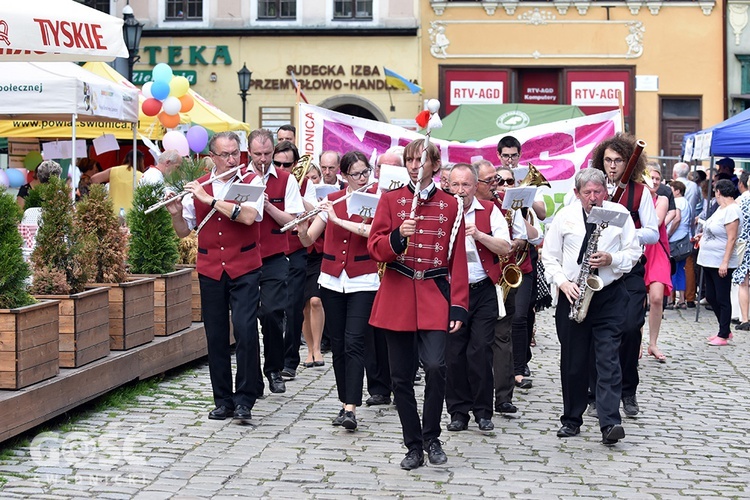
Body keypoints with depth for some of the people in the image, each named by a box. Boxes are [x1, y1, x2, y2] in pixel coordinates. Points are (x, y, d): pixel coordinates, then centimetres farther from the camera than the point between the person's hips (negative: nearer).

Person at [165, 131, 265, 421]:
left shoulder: (251, 183, -1)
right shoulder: (197, 188, 8)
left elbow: (248, 216, -20)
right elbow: (183, 231, 11)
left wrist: (209, 199, -18)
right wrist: (175, 213, -10)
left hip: (244, 270, -3)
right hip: (210, 270, 3)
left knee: (246, 330, -12)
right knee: (216, 336, 6)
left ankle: (244, 399, -3)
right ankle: (223, 400, 15)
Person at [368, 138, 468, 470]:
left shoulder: (451, 206, 5)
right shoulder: (390, 200, 6)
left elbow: (458, 260, 3)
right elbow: (375, 249, 0)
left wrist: (458, 306, -4)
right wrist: (397, 237, -21)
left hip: (434, 297, -1)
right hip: (397, 297, 1)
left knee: (435, 366, -17)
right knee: (401, 377, 3)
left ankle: (431, 436, 4)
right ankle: (413, 446, 16)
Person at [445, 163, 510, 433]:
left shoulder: (489, 211, 4)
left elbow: (505, 248, -3)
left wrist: (478, 233, -16)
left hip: (483, 291, 0)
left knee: (481, 351, -2)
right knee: (453, 353, 2)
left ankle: (483, 412, 8)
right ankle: (458, 411, 13)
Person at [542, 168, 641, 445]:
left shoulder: (619, 214, 2)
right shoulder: (564, 216, 3)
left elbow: (634, 252, 5)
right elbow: (549, 256, 7)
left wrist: (611, 260, -14)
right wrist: (562, 281, -8)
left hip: (609, 296, -1)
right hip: (572, 295, 2)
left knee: (608, 360, -11)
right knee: (572, 362, 7)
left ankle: (610, 423, -16)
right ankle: (572, 419, 19)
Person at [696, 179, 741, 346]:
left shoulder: (732, 210, -16)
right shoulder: (721, 208, 12)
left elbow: (731, 238, -21)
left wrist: (725, 262, -24)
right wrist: (703, 235, 23)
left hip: (721, 264, -10)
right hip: (709, 262, 10)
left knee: (722, 299, -1)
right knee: (711, 297, 15)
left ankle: (723, 335, 6)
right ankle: (725, 330, 26)